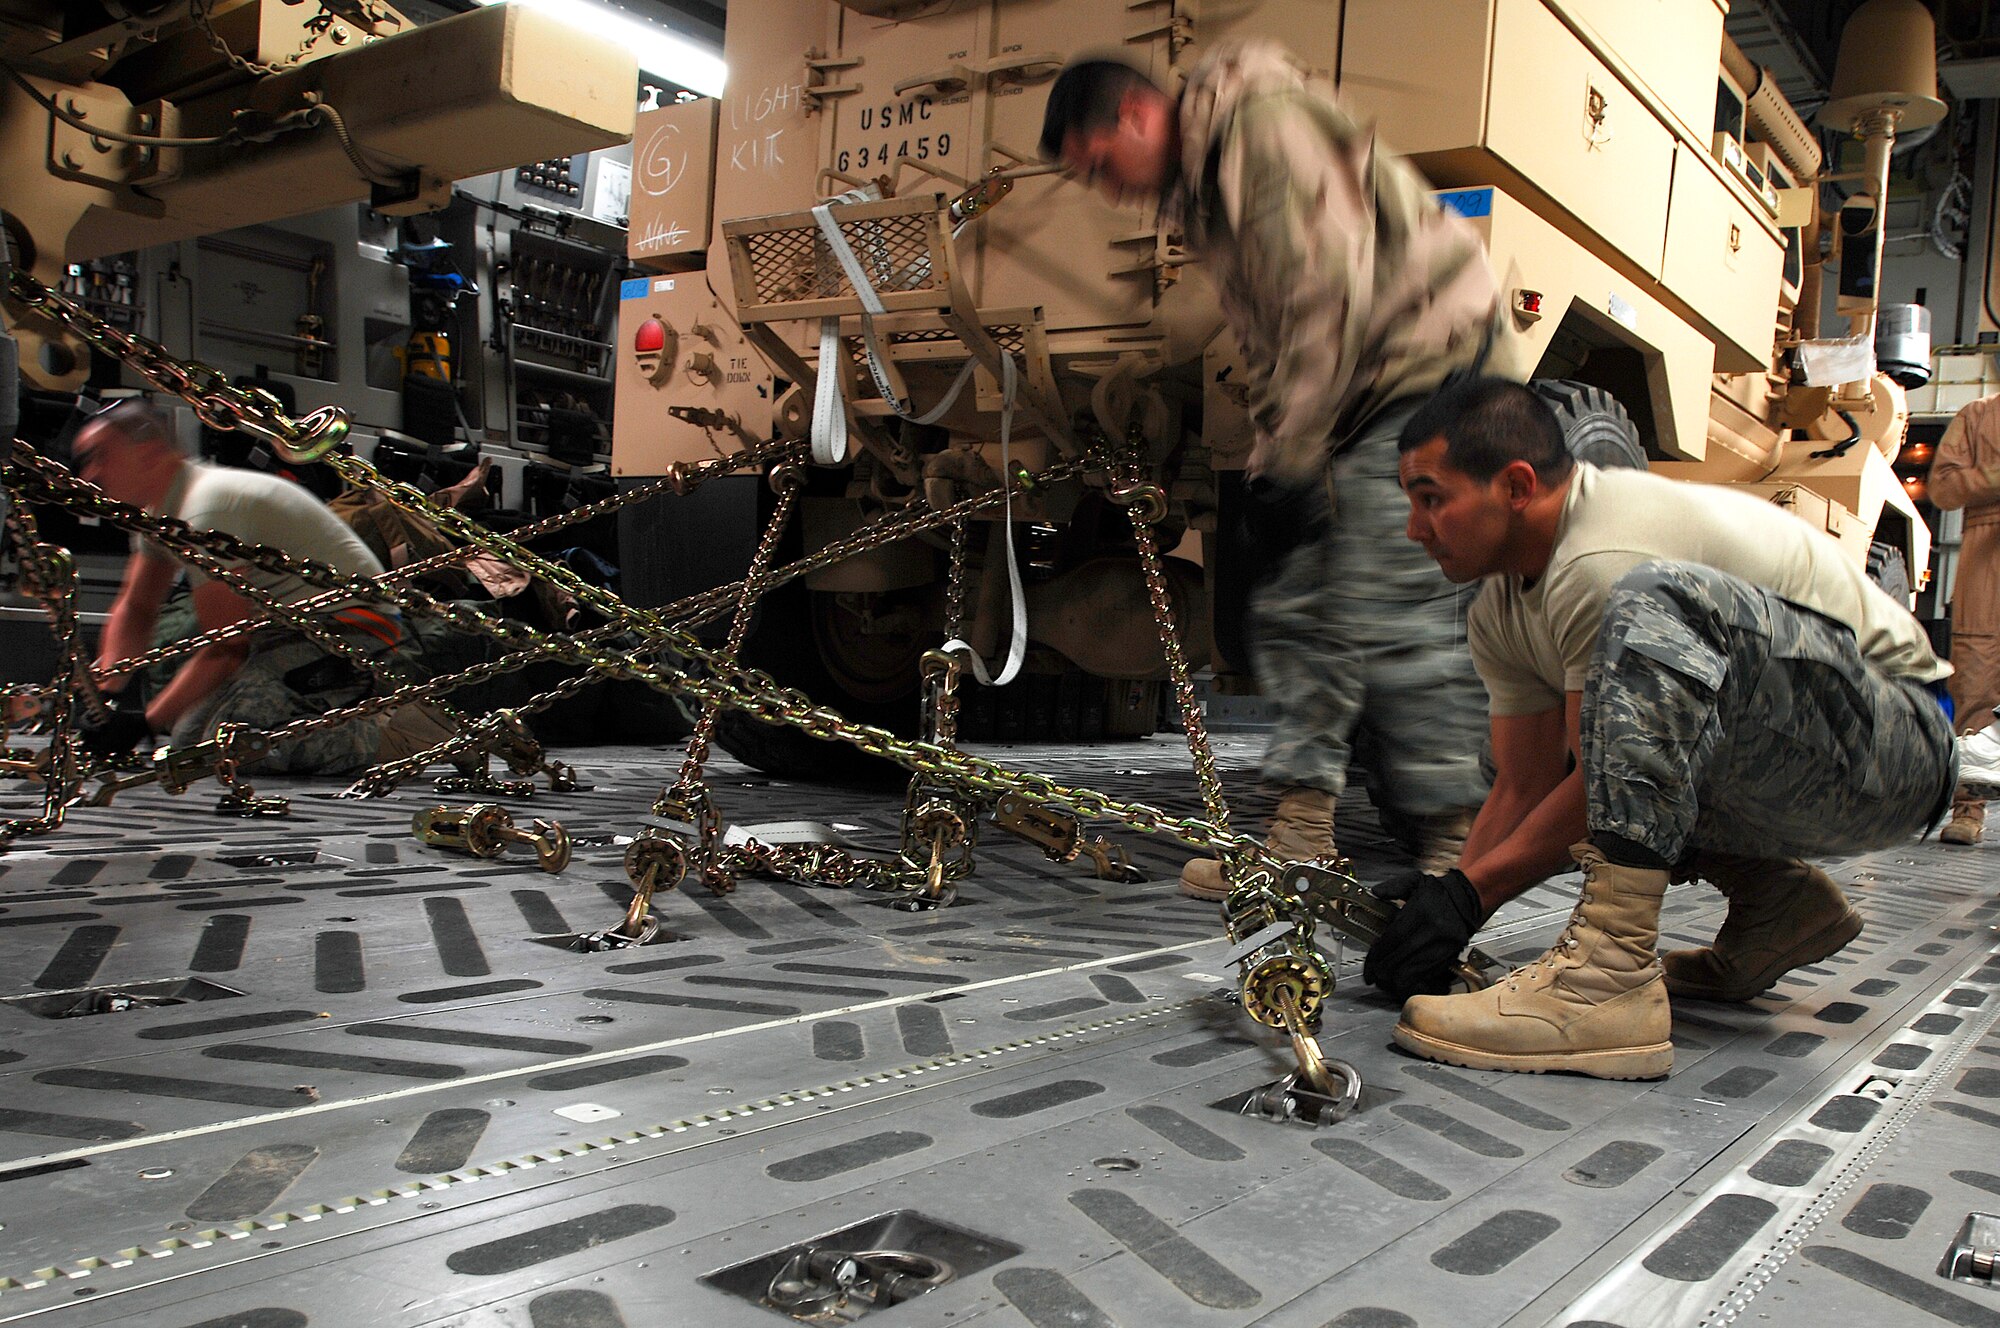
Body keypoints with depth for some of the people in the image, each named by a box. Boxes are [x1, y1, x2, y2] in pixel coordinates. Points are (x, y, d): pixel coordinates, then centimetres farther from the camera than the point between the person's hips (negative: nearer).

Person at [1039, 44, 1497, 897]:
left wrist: (1295, 456, -20)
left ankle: (1457, 844, -3)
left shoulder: (1268, 121, -14)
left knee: (1395, 616, -13)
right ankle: (1300, 834, 9)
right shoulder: (1197, 190, 16)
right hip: (1344, 391, 10)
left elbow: (1334, 291, -22)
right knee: (1295, 609, 5)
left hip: (1419, 353, -10)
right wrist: (1272, 457, 7)